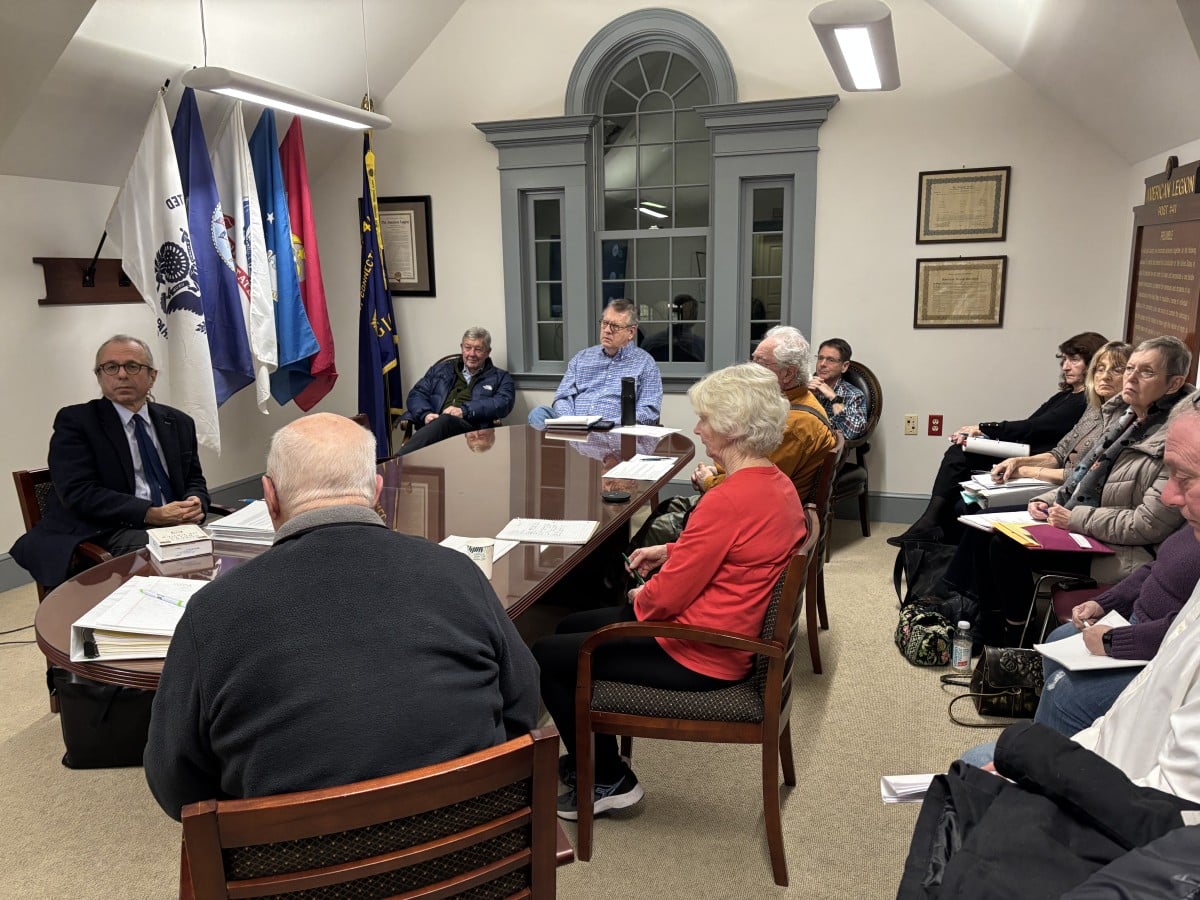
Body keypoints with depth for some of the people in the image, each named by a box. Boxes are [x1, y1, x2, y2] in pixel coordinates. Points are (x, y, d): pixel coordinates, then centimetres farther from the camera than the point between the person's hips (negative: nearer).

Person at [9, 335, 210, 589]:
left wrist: (195, 503, -7)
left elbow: (195, 480, 19)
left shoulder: (179, 422, 17)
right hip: (105, 535, -5)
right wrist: (152, 514, -19)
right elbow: (79, 493, -10)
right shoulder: (75, 421, 1)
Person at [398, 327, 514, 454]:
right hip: (434, 425, 3)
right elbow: (417, 393, 22)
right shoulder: (441, 368, 29)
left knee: (446, 420, -37)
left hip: (472, 428, -2)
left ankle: (398, 461, -54)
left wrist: (464, 410, -13)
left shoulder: (501, 378, 20)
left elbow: (503, 403, 1)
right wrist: (426, 414, -3)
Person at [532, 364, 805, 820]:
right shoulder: (777, 483, 1)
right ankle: (589, 756, 32)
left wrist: (638, 597, -1)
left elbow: (666, 598, -22)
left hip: (698, 656, -10)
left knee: (546, 656, 1)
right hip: (731, 634, 10)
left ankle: (608, 781, 15)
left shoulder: (728, 500, -29)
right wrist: (669, 550, 11)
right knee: (570, 627, 19)